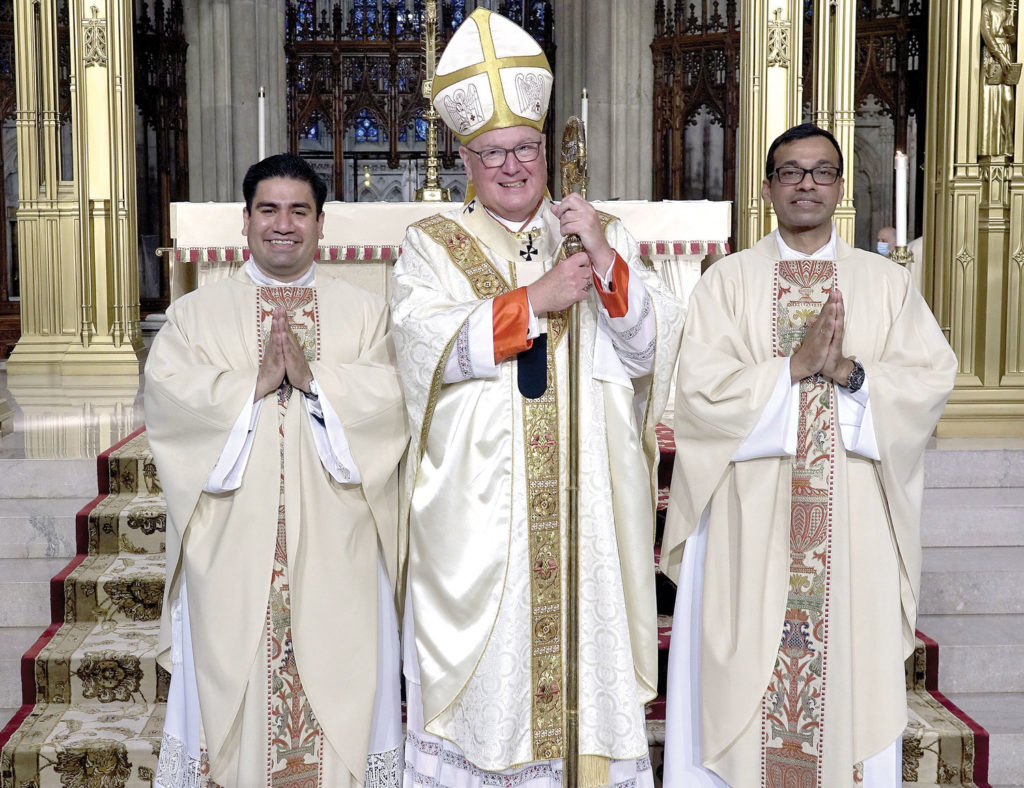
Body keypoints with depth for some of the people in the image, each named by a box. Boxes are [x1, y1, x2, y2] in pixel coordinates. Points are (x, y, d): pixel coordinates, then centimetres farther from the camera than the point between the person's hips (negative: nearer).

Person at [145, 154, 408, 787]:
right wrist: (254, 385, -15)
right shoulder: (197, 312, 10)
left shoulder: (365, 312, 10)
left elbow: (390, 396, -4)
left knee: (338, 671, 3)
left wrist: (314, 378, -16)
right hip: (232, 541, 0)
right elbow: (169, 394, -5)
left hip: (335, 545, 0)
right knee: (234, 679, 3)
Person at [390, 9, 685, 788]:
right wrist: (537, 300, -15)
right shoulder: (433, 245, 6)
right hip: (476, 512, -1)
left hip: (586, 513, 2)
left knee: (586, 651, 4)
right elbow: (430, 344, -11)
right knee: (479, 673, 1)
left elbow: (650, 348, 1)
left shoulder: (605, 236, 11)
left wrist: (606, 260, -13)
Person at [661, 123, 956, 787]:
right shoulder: (729, 280, 5)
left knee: (851, 670, 4)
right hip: (750, 520, -1)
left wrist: (850, 373, -15)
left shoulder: (888, 282, 10)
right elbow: (700, 386, -7)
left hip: (854, 526, 1)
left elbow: (934, 377, 0)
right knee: (746, 675, 2)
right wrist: (794, 367, -15)